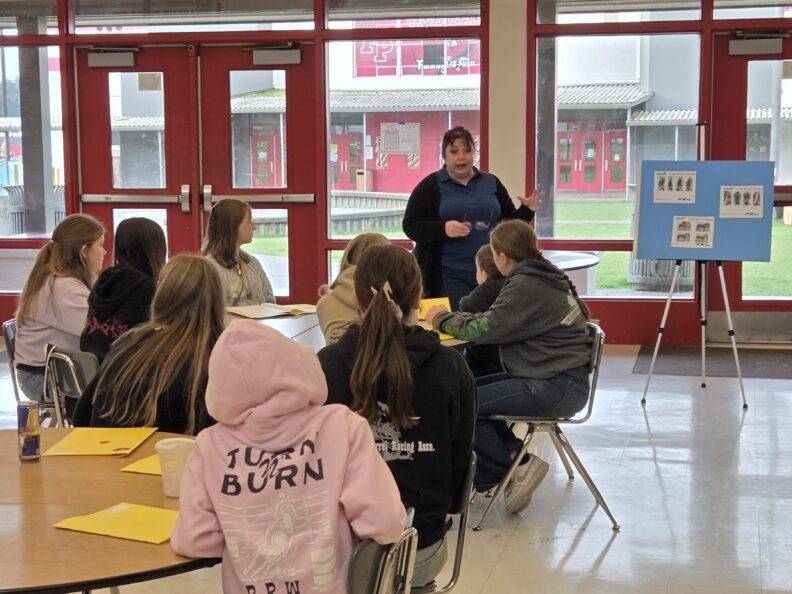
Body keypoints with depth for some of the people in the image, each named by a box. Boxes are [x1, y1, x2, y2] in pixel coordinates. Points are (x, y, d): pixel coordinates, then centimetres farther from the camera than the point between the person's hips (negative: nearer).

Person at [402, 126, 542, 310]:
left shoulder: (491, 183, 12)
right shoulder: (430, 186, 1)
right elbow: (410, 226, -4)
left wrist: (527, 210, -3)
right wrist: (443, 229, -19)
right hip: (449, 275, -4)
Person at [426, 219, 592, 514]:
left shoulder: (527, 286, -17)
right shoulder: (539, 276, 14)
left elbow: (482, 329, -19)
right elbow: (496, 322, 18)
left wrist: (441, 318, -2)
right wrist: (450, 317, 10)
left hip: (556, 388, -10)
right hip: (556, 378, 10)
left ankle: (517, 468, 0)